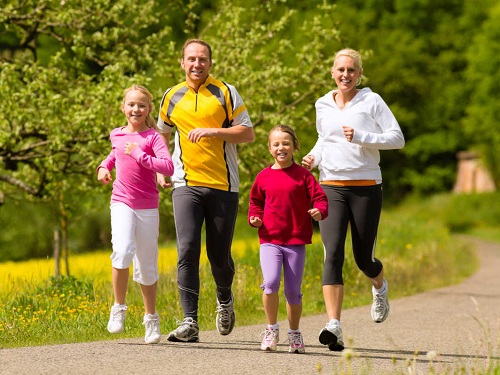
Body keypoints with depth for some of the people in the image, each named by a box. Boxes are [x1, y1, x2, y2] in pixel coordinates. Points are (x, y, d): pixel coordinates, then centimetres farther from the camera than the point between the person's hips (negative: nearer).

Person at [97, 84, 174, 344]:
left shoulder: (153, 137, -4)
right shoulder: (117, 135, 9)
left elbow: (168, 167, -18)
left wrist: (140, 156, -20)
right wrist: (104, 166, 15)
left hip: (147, 207, -1)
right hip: (122, 203, 1)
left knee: (147, 265, 7)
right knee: (123, 251, -23)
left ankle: (151, 318, 24)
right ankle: (118, 308, -8)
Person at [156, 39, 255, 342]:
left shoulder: (226, 93, 1)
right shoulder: (172, 98, 10)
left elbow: (248, 133, -3)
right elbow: (163, 135, 27)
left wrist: (212, 131, -16)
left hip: (223, 186, -1)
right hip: (186, 185, 1)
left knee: (219, 255, 5)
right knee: (187, 251, -14)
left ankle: (225, 300, 37)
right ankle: (190, 322, -15)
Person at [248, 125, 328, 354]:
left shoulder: (303, 175, 1)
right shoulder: (264, 177, 6)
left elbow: (320, 198, 0)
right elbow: (256, 202, 20)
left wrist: (319, 212, -21)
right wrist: (254, 218, 1)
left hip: (296, 241, 0)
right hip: (270, 240, 0)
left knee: (293, 291, 5)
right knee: (270, 282, -20)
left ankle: (294, 333, 25)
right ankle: (272, 328, -2)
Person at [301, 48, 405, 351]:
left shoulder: (371, 101, -1)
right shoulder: (323, 105, 11)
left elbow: (398, 138, -5)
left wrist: (361, 137, -16)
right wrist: (313, 157, 8)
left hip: (366, 188, -2)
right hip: (331, 187, 2)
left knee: (364, 258, 6)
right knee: (332, 254, -15)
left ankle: (380, 287, 44)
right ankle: (334, 326, -22)